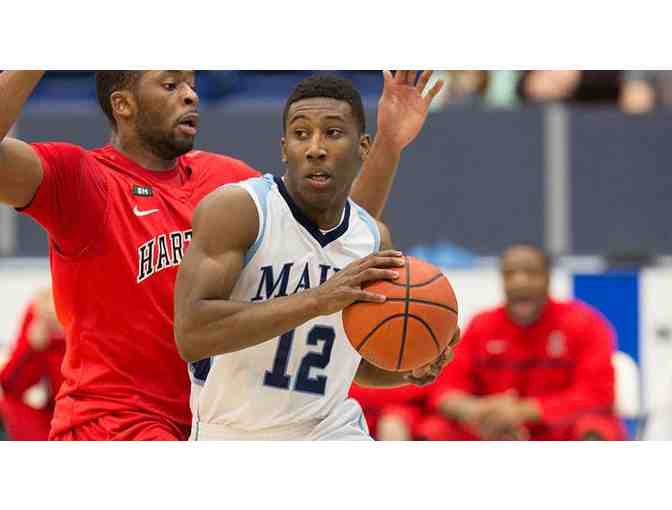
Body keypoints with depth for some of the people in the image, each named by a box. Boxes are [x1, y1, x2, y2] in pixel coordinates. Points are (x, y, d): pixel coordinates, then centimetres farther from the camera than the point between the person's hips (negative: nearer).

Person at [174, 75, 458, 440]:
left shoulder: (373, 238, 1)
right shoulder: (235, 210, -16)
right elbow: (191, 334, -29)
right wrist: (317, 300, -34)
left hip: (329, 430, 3)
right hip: (231, 436, -3)